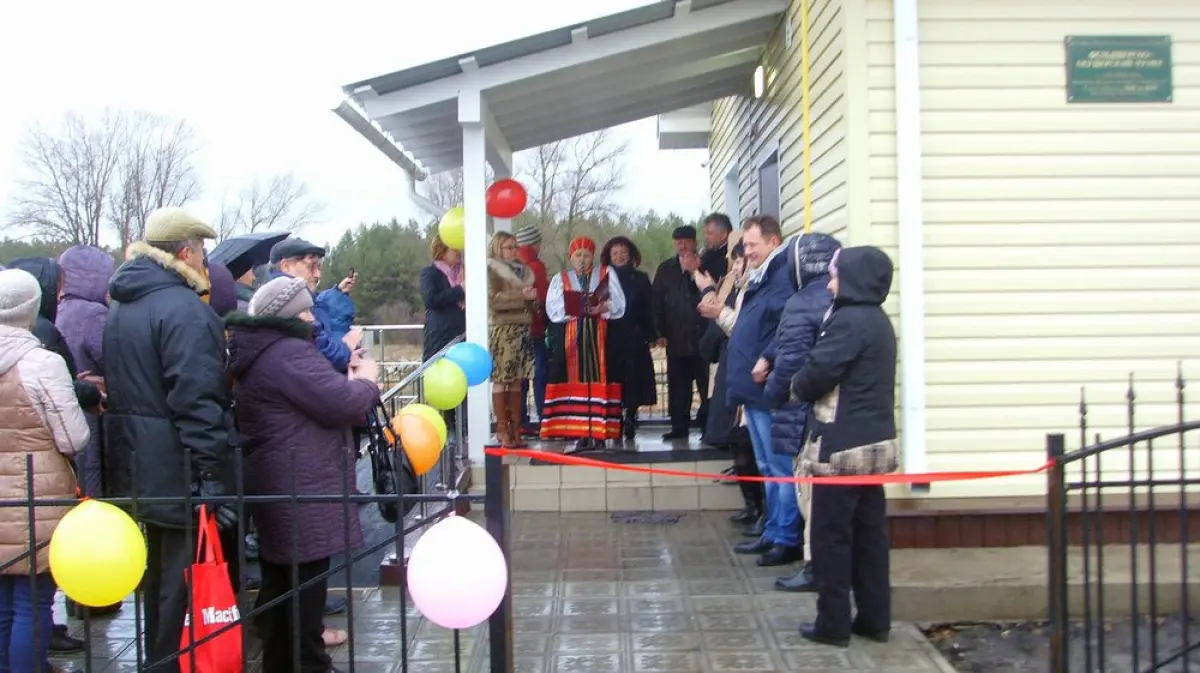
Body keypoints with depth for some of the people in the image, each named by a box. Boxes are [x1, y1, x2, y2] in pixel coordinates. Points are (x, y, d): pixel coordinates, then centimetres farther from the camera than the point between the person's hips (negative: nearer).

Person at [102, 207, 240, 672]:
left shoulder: (121, 307, 14)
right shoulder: (184, 309, -17)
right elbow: (197, 400, -24)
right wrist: (212, 473, -23)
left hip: (139, 461, 10)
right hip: (180, 465, -10)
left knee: (160, 571, 21)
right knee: (188, 579, -1)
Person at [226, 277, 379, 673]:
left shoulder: (259, 353, 15)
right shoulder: (291, 353, -19)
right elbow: (342, 405, -21)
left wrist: (347, 379, 9)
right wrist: (367, 381, -2)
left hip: (272, 484, 10)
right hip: (301, 488, -10)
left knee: (280, 580, 16)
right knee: (306, 580, -2)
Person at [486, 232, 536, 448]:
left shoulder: (522, 270, 20)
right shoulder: (491, 269, 1)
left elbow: (530, 297, 26)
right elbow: (493, 299, -11)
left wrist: (532, 296, 3)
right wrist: (521, 296, -14)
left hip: (522, 328, 6)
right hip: (501, 328, -6)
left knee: (517, 380, 3)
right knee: (501, 379, -8)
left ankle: (515, 428, 5)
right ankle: (502, 429, -6)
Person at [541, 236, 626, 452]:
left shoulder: (606, 275, 13)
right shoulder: (560, 280, 14)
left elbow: (618, 304, 2)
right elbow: (553, 310, 0)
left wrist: (602, 308, -16)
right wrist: (575, 310, -14)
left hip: (600, 337, 0)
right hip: (571, 338, 1)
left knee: (599, 382, -7)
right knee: (576, 383, -5)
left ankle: (599, 432, -6)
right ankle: (581, 434, -4)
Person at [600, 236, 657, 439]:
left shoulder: (640, 279, 9)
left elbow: (648, 310, 7)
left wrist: (650, 336, 0)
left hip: (634, 339, 1)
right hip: (610, 339, 0)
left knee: (633, 381, -1)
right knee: (612, 379, -4)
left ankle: (630, 421, 7)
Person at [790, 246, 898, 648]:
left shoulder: (849, 320, -16)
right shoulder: (878, 320, 14)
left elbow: (817, 374, -19)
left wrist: (798, 387, 1)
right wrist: (809, 387, 10)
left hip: (844, 446, -9)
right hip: (875, 441, 9)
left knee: (831, 535, 0)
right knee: (869, 533, 12)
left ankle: (833, 624, 5)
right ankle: (874, 619, 18)